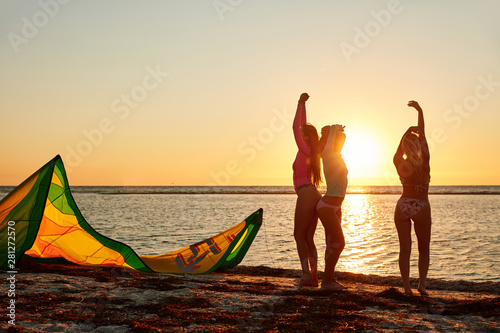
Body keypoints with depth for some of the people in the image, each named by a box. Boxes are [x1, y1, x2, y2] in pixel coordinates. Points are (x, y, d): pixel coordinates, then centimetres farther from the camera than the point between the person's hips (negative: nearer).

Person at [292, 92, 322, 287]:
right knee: (308, 238, 8)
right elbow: (301, 127, 23)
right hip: (314, 196, 9)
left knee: (299, 235, -4)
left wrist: (301, 104, -5)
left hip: (306, 194, -9)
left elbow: (296, 127, -12)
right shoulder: (311, 152, 15)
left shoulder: (305, 149, -6)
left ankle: (306, 273, -11)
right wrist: (302, 104, 24)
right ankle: (313, 277, 7)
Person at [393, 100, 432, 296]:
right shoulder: (424, 163, -11)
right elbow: (423, 136, -5)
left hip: (403, 206, 2)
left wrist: (409, 131, 19)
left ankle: (407, 287, 1)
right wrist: (420, 111, 0)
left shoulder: (399, 163, -5)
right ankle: (422, 284, 3)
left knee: (405, 249, 4)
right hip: (421, 208, -2)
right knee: (423, 249, 13)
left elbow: (399, 149, 18)